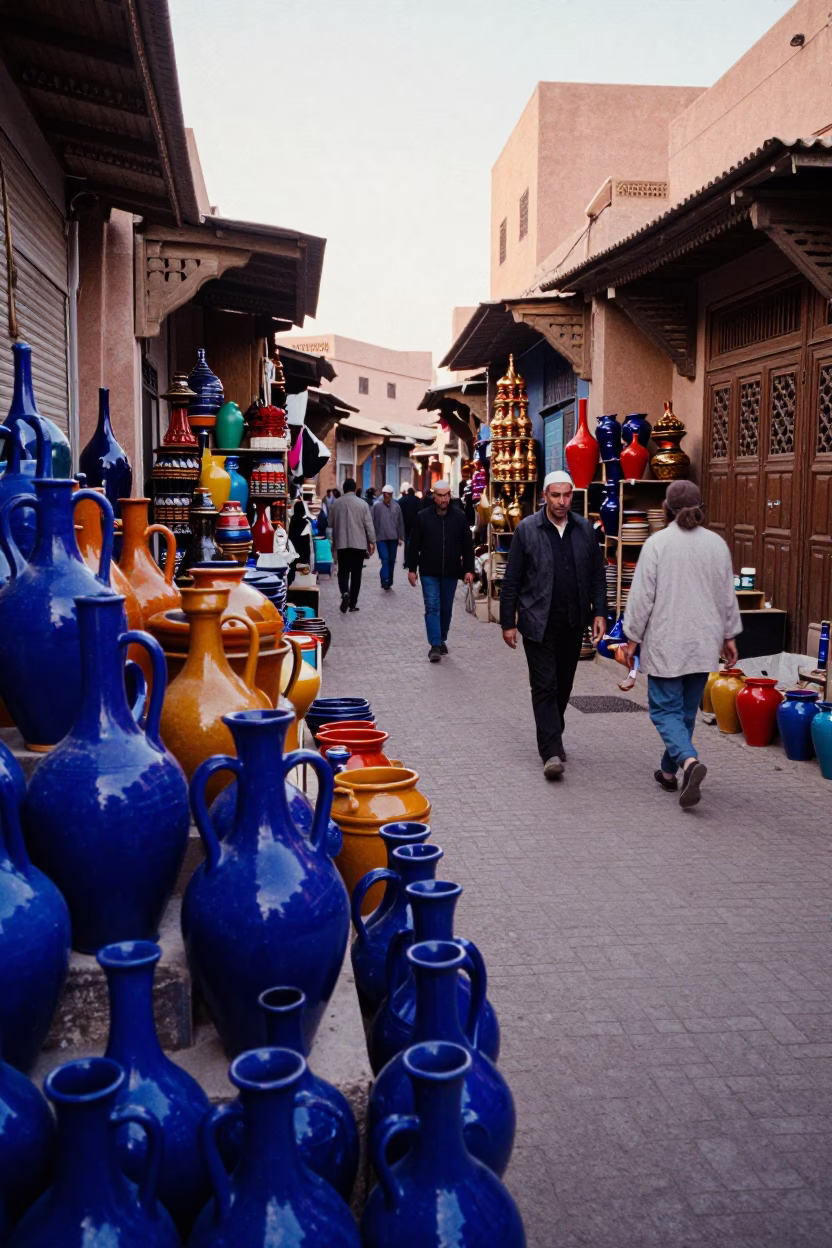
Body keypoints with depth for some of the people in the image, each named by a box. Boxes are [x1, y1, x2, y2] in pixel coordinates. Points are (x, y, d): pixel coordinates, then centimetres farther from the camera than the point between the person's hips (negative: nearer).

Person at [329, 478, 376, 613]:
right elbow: (369, 524, -4)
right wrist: (372, 542, 3)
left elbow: (331, 524, 10)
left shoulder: (335, 503, 1)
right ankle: (353, 603, 8)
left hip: (342, 543, 1)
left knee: (343, 571, 4)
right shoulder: (362, 503, -3)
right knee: (356, 573, 7)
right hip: (359, 543, -1)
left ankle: (345, 593, -23)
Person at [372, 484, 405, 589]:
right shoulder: (376, 506, -4)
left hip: (393, 538, 3)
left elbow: (400, 523, 7)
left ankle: (388, 581, 19)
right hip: (381, 538, -3)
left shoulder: (396, 507, 2)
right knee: (385, 559, -14)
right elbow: (373, 522, -2)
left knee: (391, 561, 9)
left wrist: (401, 537, 7)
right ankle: (385, 580, -16)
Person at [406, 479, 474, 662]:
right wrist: (412, 568, -1)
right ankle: (435, 646, -8)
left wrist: (468, 569, -3)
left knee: (446, 609, 12)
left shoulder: (459, 517, 1)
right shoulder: (423, 516, -2)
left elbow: (467, 545, 3)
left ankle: (442, 640, 28)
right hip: (429, 572, -2)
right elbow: (414, 545, 2)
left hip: (450, 572, 2)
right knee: (432, 608, -6)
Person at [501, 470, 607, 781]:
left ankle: (551, 738, 32)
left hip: (573, 623, 4)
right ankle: (552, 752, -8)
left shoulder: (585, 529, 6)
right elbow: (511, 580, -2)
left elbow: (597, 575, 11)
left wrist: (599, 613, 1)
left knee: (563, 685, 13)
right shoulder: (527, 529, -4)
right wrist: (508, 622, -5)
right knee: (545, 686, -6)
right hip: (539, 623, -4)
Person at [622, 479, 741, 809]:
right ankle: (669, 770, 25)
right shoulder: (717, 544, 3)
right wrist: (729, 636, 20)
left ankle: (688, 760, -21)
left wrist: (633, 637, -1)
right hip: (704, 644, 5)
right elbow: (727, 596, 9)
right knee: (687, 710, 15)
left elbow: (642, 596, -10)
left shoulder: (657, 543, -11)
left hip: (666, 644, -4)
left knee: (665, 709, 1)